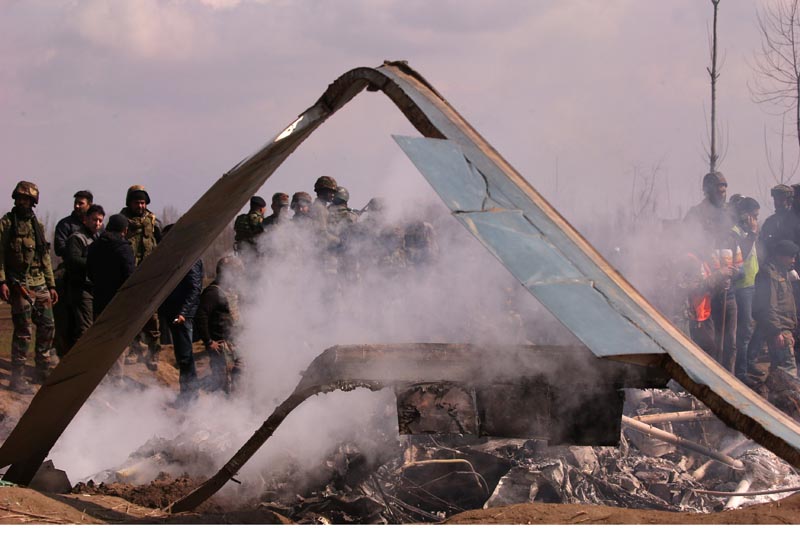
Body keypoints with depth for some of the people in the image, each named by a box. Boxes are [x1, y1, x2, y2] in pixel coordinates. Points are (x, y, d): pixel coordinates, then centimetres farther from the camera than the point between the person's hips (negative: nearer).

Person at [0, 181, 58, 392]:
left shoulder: (37, 225, 15)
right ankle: (17, 377, -2)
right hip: (20, 285, -6)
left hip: (40, 285, 6)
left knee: (47, 327, 7)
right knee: (23, 331, -8)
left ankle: (42, 371, 20)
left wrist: (51, 285, 17)